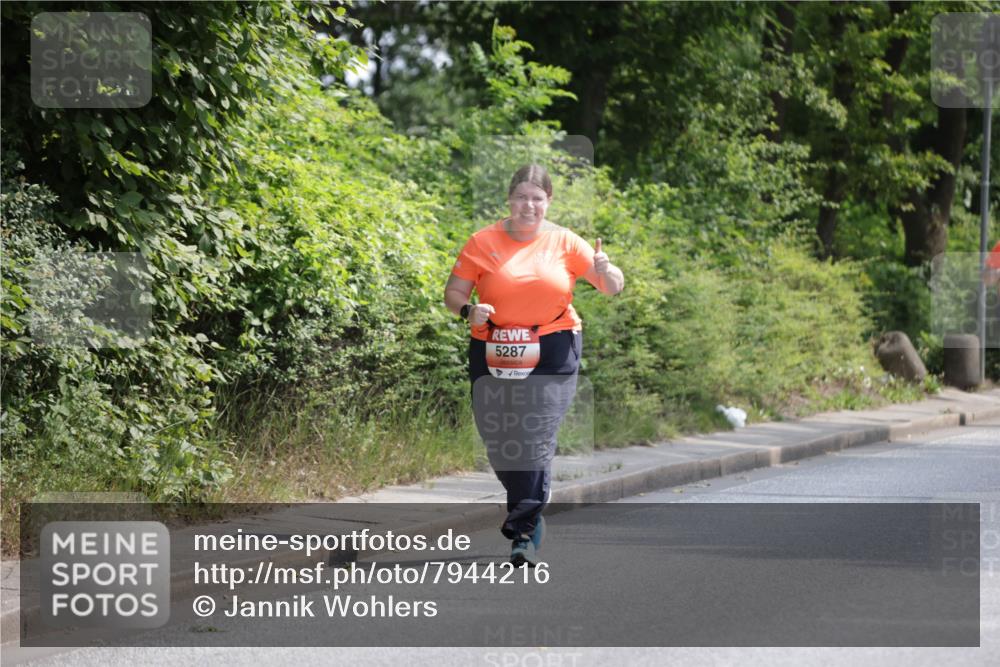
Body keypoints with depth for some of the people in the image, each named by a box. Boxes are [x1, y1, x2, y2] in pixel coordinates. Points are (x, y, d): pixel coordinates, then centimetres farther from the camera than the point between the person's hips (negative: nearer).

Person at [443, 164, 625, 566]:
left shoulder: (564, 243, 4)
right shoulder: (483, 243, 4)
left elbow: (613, 288, 7)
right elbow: (453, 293, 5)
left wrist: (605, 271, -16)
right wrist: (469, 310, -17)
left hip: (553, 353, -2)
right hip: (493, 353, 2)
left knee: (537, 437, -13)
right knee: (498, 438, 6)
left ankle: (524, 532, -10)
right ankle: (528, 509, 32)